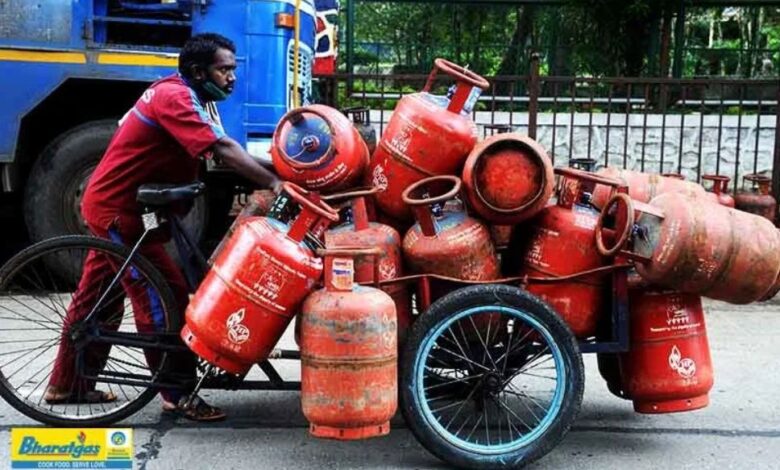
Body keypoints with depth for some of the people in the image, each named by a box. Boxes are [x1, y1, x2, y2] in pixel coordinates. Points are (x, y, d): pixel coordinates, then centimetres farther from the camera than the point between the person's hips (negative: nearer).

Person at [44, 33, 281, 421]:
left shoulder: (193, 99, 12)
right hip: (117, 209, -11)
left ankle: (67, 385, 29)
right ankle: (179, 395, -1)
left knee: (97, 298, 17)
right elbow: (223, 149, -32)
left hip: (115, 204, 11)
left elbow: (219, 152, 3)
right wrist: (274, 183, -35)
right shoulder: (175, 97, -21)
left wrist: (262, 182, -10)